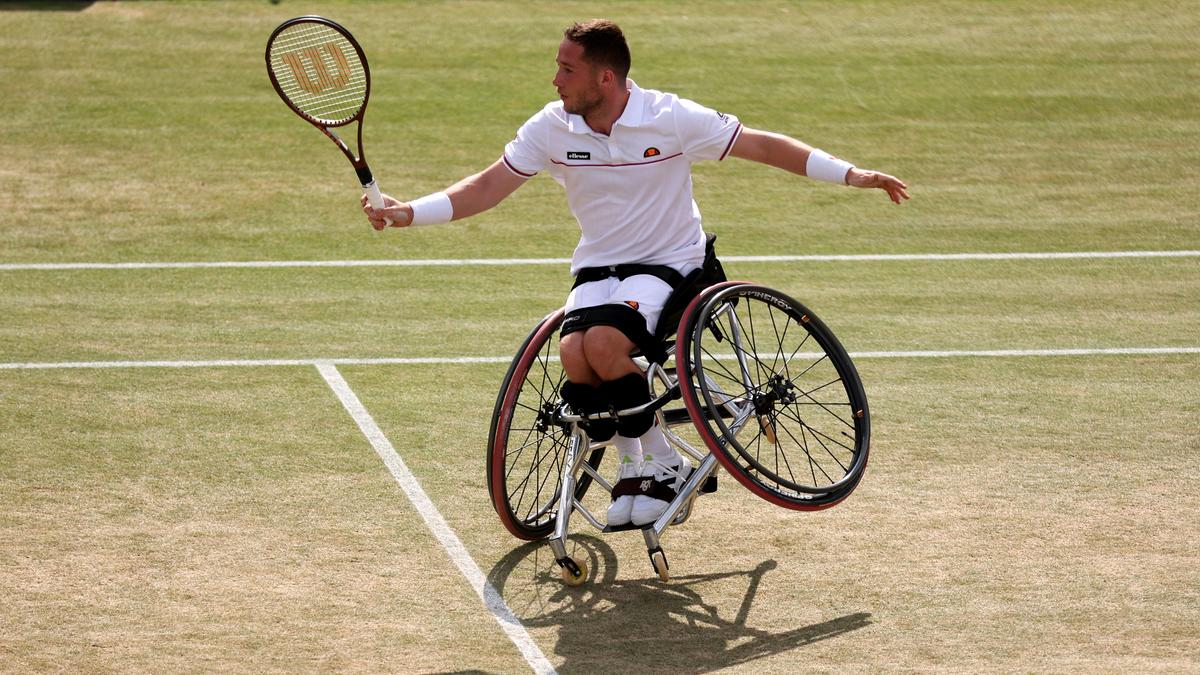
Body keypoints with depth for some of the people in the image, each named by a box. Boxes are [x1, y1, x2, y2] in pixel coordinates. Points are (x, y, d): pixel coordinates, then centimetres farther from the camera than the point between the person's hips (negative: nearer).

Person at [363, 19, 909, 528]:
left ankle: (664, 464, -11)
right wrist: (408, 212, -12)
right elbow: (488, 187, 0)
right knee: (573, 354, -27)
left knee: (604, 344, -32)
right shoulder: (551, 128, -4)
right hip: (597, 268, 4)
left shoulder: (671, 119, -13)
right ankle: (631, 465, -2)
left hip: (668, 262, -4)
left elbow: (764, 146, -7)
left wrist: (852, 175, -12)